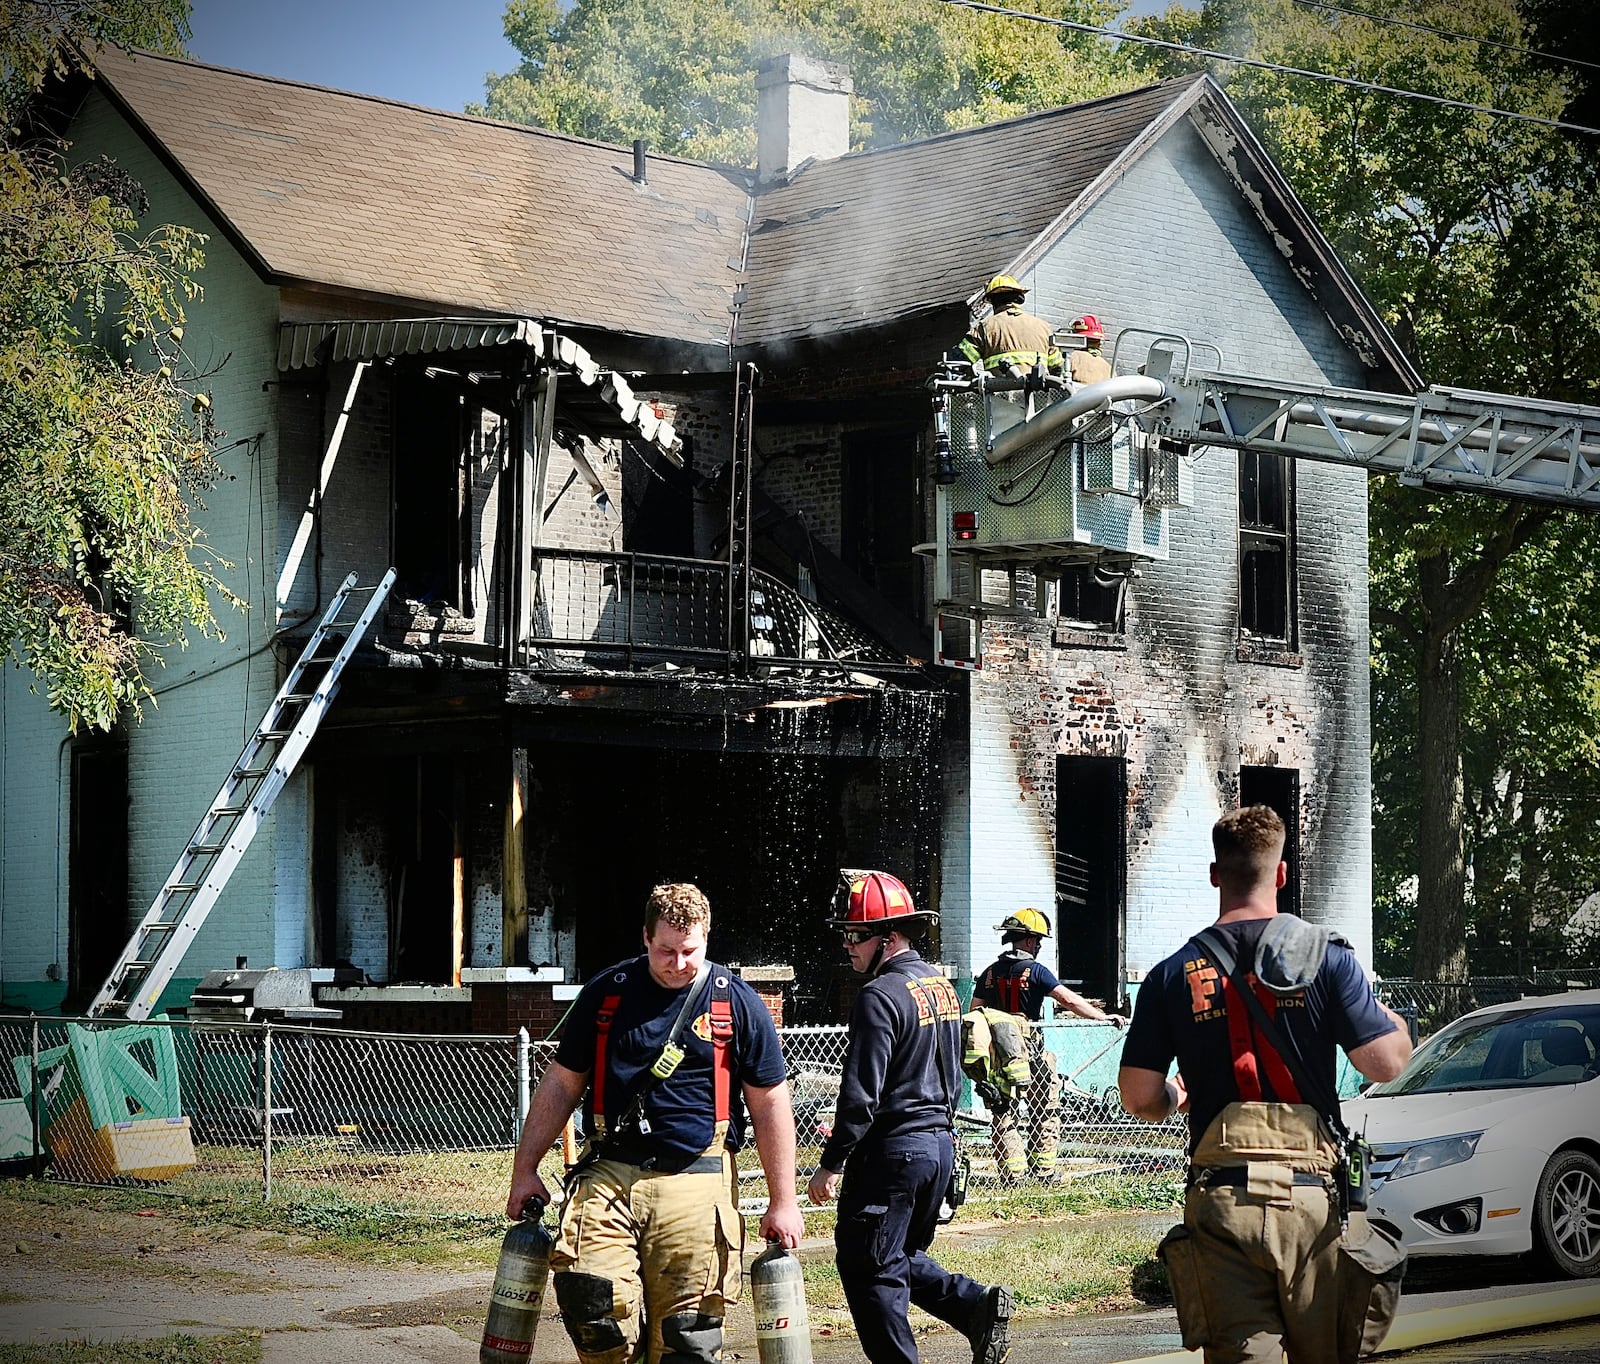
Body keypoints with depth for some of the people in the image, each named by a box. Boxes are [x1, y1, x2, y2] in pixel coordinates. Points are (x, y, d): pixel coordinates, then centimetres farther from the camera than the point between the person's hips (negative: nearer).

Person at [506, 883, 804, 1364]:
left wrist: (783, 1202, 5)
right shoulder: (607, 993, 8)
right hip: (608, 1174, 1)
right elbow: (561, 1084, 15)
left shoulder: (737, 1003, 4)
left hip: (697, 1183, -1)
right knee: (589, 1296, -18)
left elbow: (770, 1105, 7)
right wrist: (525, 1169, 12)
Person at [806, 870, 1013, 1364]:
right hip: (940, 1143, 9)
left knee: (870, 1268, 0)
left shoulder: (880, 997, -17)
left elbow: (860, 1094, -20)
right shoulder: (942, 986, 11)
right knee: (903, 1256, 21)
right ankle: (979, 1305, 4)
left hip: (891, 1149, -9)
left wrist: (830, 1165, -14)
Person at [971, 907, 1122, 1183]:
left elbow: (974, 1013, 6)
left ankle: (1012, 1172, 5)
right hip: (1030, 1053, -4)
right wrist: (1104, 1017, -12)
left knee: (1003, 1114, 9)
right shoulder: (1034, 970, -10)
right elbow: (1068, 1000, -17)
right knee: (1046, 1113, 10)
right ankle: (1044, 1169, 10)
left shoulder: (991, 973, 5)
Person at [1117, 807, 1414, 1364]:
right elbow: (1385, 1064, -5)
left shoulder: (1173, 975, 4)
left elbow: (1138, 1098, 3)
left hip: (1219, 1198, 1)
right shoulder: (1325, 957, -1)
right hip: (1310, 1194, -1)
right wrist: (1391, 1019, 18)